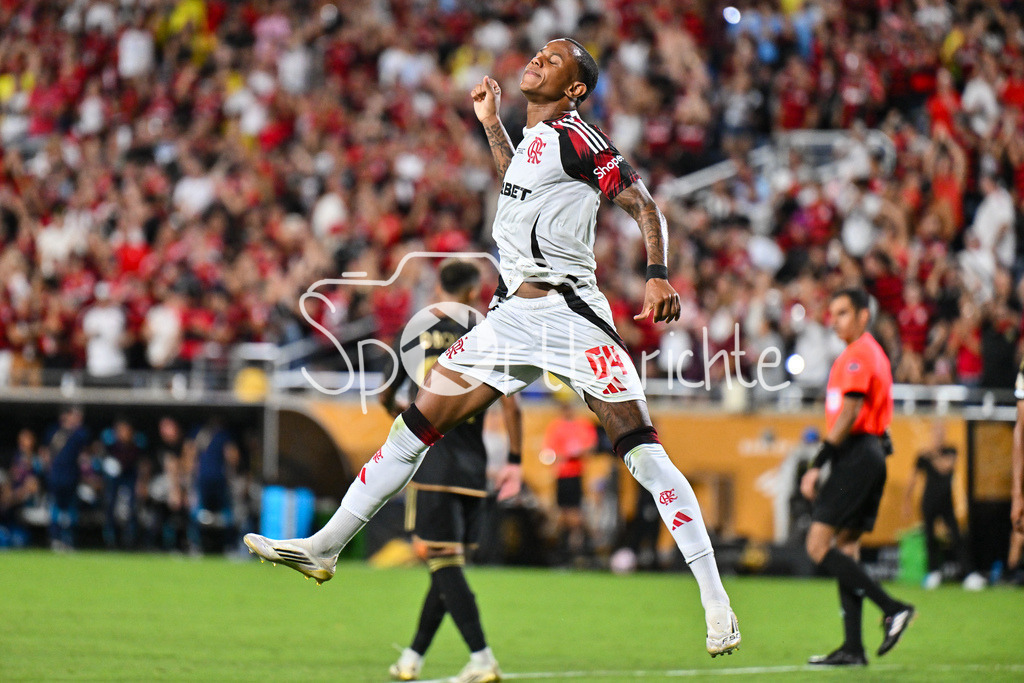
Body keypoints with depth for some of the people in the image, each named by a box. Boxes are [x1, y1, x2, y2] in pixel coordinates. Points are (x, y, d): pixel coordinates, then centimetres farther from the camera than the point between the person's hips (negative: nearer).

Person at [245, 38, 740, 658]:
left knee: (642, 447, -14)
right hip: (512, 316, 8)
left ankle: (714, 597, -13)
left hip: (571, 311, -8)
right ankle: (325, 548, 11)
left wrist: (659, 276, -23)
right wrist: (490, 122, 36)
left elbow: (645, 206, -9)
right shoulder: (533, 140, 17)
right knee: (419, 422, 6)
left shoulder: (575, 137, -7)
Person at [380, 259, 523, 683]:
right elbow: (510, 406, -4)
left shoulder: (416, 334, 5)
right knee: (448, 566, 12)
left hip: (430, 466, -2)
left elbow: (386, 397, 16)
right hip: (472, 468, 2)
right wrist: (514, 462, 5)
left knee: (445, 565, -6)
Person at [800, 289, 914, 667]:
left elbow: (849, 413, -18)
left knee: (818, 545, -12)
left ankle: (893, 608, -16)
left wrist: (817, 465, -19)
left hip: (855, 455, -10)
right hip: (872, 453, 10)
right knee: (845, 547, 8)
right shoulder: (875, 353, 21)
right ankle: (853, 648, 3)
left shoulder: (858, 355, -10)